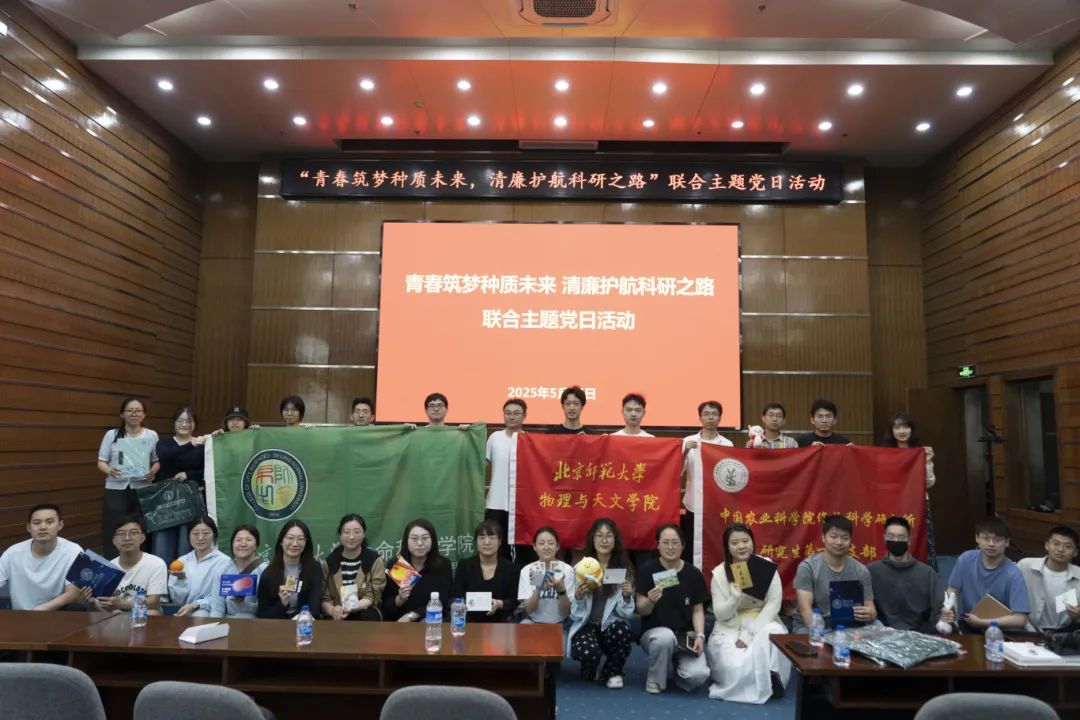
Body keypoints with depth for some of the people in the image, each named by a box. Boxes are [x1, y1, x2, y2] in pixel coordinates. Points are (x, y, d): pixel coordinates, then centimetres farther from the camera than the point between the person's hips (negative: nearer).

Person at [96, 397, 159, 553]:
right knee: (113, 533, -1)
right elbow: (101, 461, 4)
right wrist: (109, 470, -17)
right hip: (116, 490, -1)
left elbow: (157, 461, 11)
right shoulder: (112, 434, 3)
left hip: (142, 489, 1)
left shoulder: (151, 435, 6)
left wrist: (153, 471, -11)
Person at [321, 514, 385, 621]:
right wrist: (332, 610, -23)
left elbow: (372, 596, -6)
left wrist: (350, 608, -24)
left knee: (367, 616, -33)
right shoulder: (330, 561, 4)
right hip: (337, 617, 0)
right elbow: (324, 597, 1)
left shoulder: (374, 560, -1)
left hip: (365, 613, 0)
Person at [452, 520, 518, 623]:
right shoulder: (464, 565, 7)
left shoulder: (510, 568, 7)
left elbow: (515, 601, 4)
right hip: (469, 622, 0)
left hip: (499, 623, 0)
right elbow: (455, 598, 5)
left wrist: (499, 604, -16)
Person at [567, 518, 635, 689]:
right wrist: (578, 596, -23)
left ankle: (612, 672, -2)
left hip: (611, 626, 1)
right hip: (586, 626, -1)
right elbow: (574, 614, -3)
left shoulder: (623, 568, 1)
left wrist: (627, 597, -23)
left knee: (621, 628, -34)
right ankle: (590, 669, 8)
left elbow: (626, 613, -3)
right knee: (588, 652, -34)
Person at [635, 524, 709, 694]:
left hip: (686, 634, 2)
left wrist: (700, 636, -11)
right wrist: (651, 600, -28)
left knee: (698, 675, -24)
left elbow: (697, 610, 5)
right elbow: (641, 610, -7)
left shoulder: (694, 574, 0)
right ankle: (655, 680, -7)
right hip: (654, 632, -2)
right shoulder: (647, 570, -7)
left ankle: (677, 666, 14)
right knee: (665, 637, -38)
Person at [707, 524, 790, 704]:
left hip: (762, 622, 1)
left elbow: (774, 603, -10)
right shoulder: (720, 573, -6)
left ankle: (769, 678, -12)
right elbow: (721, 614, -6)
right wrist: (735, 597, -28)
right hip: (730, 627, 0)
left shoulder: (766, 565, -5)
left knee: (773, 634, -35)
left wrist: (751, 634, -19)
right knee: (735, 667, -28)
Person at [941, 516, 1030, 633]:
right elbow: (953, 590, 2)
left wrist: (981, 622, -18)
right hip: (965, 625, 1)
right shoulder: (966, 560, -8)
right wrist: (950, 611, -17)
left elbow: (1020, 619, -18)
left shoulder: (1013, 574, -16)